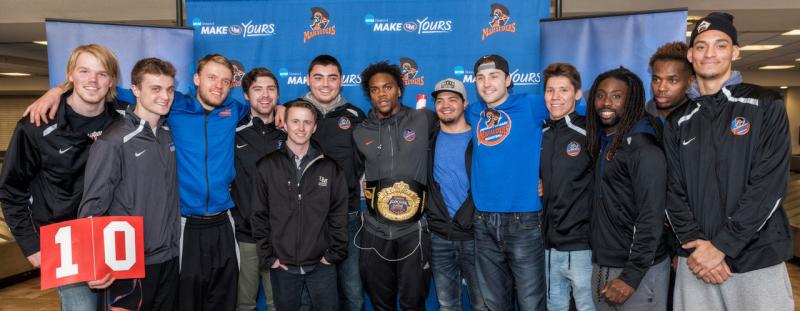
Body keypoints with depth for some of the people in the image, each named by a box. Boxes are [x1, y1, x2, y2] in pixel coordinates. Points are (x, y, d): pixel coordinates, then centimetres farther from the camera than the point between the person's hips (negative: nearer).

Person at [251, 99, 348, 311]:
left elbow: (339, 214, 2)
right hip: (282, 266, 0)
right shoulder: (267, 167, 0)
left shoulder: (329, 167, 2)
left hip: (322, 265, 0)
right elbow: (259, 216, 0)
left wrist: (334, 254, -3)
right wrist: (268, 257, -4)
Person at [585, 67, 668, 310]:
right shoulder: (602, 143, 10)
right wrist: (600, 264, 9)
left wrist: (632, 276, -20)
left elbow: (651, 218, -18)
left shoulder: (644, 149, -14)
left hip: (637, 270, -7)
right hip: (600, 266, 7)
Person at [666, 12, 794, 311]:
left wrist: (721, 245, -14)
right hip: (695, 261, 3)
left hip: (758, 260, -2)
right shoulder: (678, 122, 9)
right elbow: (674, 191, 4)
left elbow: (770, 184, -9)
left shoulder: (766, 106, 0)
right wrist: (695, 244, -11)